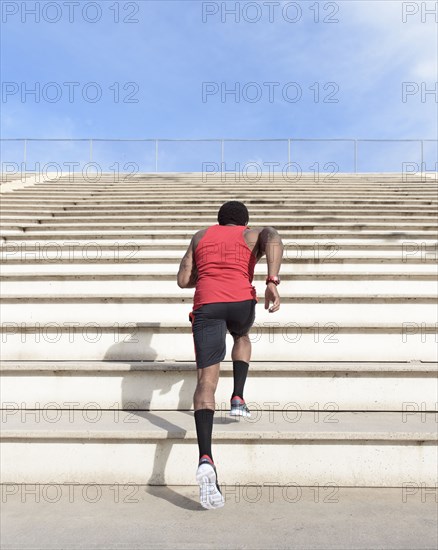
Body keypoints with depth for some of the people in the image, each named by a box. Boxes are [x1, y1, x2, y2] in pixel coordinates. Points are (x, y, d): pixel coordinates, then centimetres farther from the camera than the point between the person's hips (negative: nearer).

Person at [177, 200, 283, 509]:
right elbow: (274, 240, -4)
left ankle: (206, 458, -22)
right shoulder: (254, 235, 22)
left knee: (206, 380, -6)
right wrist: (272, 282, -13)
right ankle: (238, 399, 23)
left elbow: (183, 281, 24)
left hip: (206, 304, 0)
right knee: (242, 336, 35)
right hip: (241, 301, 0)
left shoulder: (200, 236, 28)